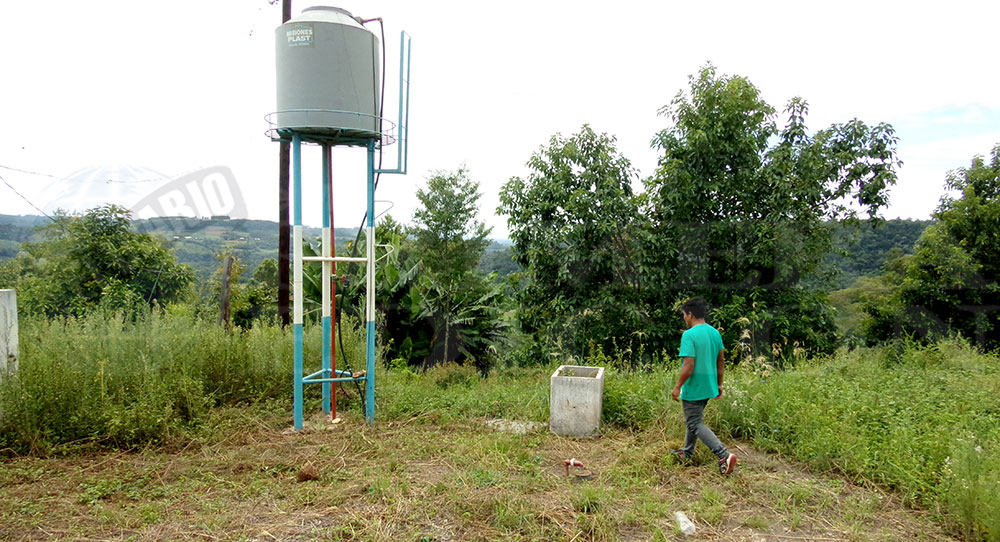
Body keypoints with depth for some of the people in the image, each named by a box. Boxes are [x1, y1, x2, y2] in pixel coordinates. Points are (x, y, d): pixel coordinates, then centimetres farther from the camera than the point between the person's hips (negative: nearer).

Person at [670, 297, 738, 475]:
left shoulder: (689, 335, -20)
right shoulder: (715, 333, 5)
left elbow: (688, 365, -24)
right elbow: (721, 362, 11)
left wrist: (677, 387, -13)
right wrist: (719, 384, 20)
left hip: (693, 389, -8)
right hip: (709, 387, 8)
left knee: (695, 424, 1)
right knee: (693, 420, 22)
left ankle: (724, 456, -8)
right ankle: (687, 453, 34)